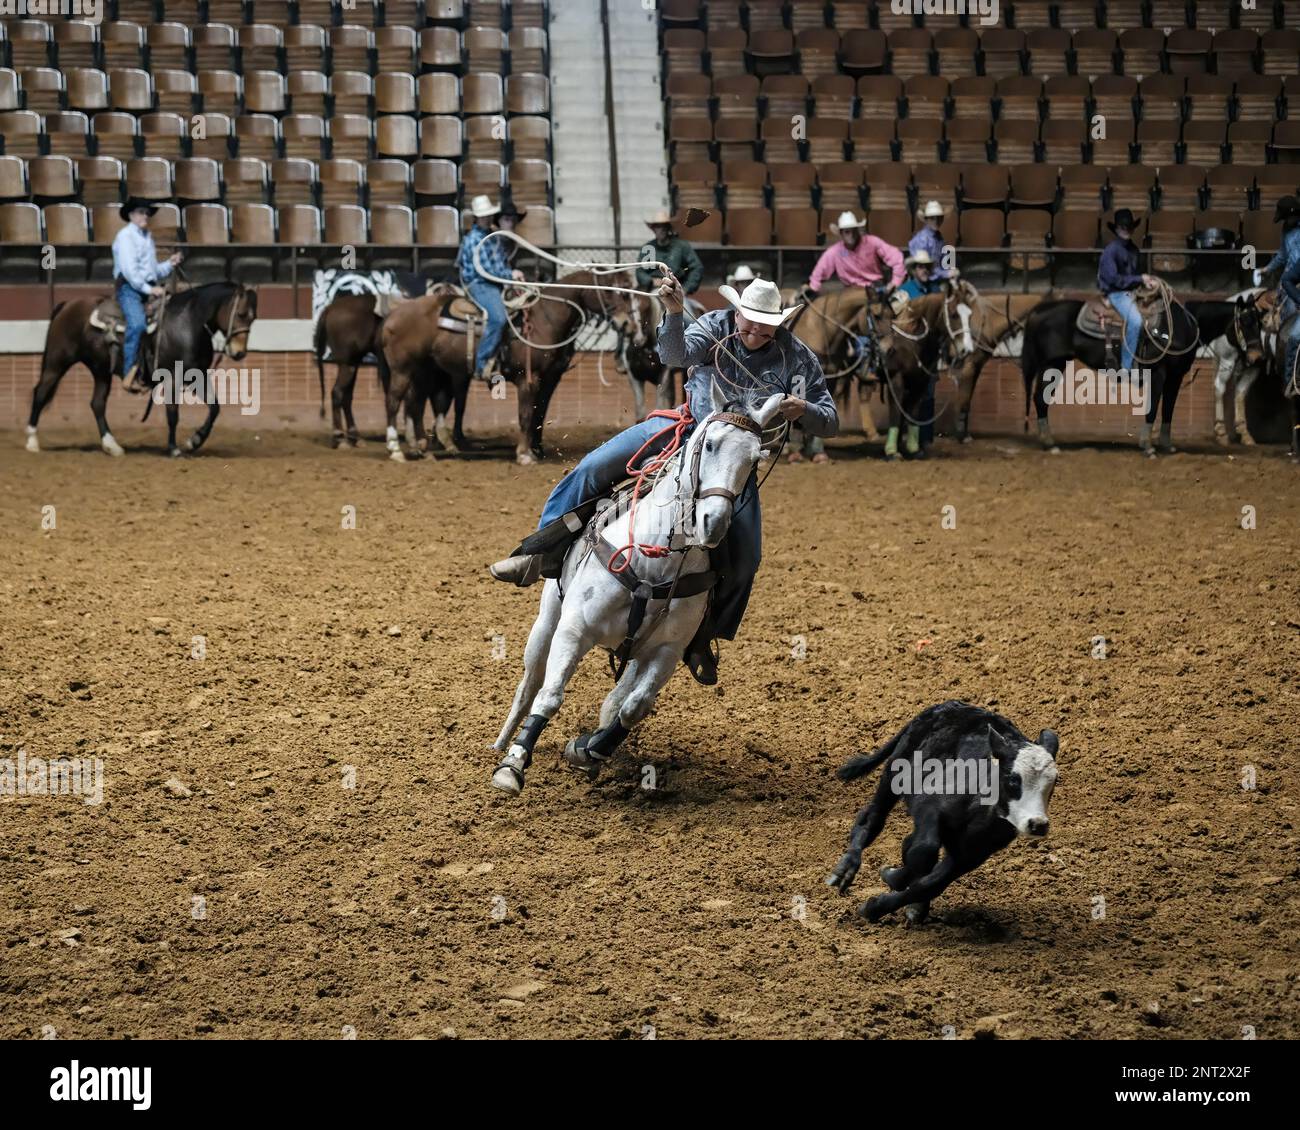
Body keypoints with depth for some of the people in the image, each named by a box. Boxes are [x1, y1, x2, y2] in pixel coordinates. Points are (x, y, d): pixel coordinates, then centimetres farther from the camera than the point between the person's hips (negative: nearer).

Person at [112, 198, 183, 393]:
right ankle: (130, 375, -32)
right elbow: (129, 269, -13)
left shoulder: (148, 238, 23)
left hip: (149, 289, 8)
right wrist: (148, 289, -18)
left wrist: (170, 264, 10)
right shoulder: (125, 236, -2)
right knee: (137, 323, -31)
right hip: (130, 289, -8)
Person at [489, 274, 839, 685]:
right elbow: (676, 354, -27)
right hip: (689, 425, 0)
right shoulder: (715, 326, -8)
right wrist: (673, 312, -46)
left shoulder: (796, 358, -10)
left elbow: (830, 422, -8)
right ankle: (544, 552, -9)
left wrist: (804, 410, -31)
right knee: (597, 465, -17)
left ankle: (702, 639, 11)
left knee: (743, 559, -9)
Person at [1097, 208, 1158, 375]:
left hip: (1133, 291, 8)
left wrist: (1147, 280, 2)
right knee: (1135, 321, -31)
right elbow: (1113, 279, -16)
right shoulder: (1111, 250, -11)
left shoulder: (1133, 249, 13)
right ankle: (1126, 366, -23)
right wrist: (1139, 280, -14)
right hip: (1117, 293, -8)